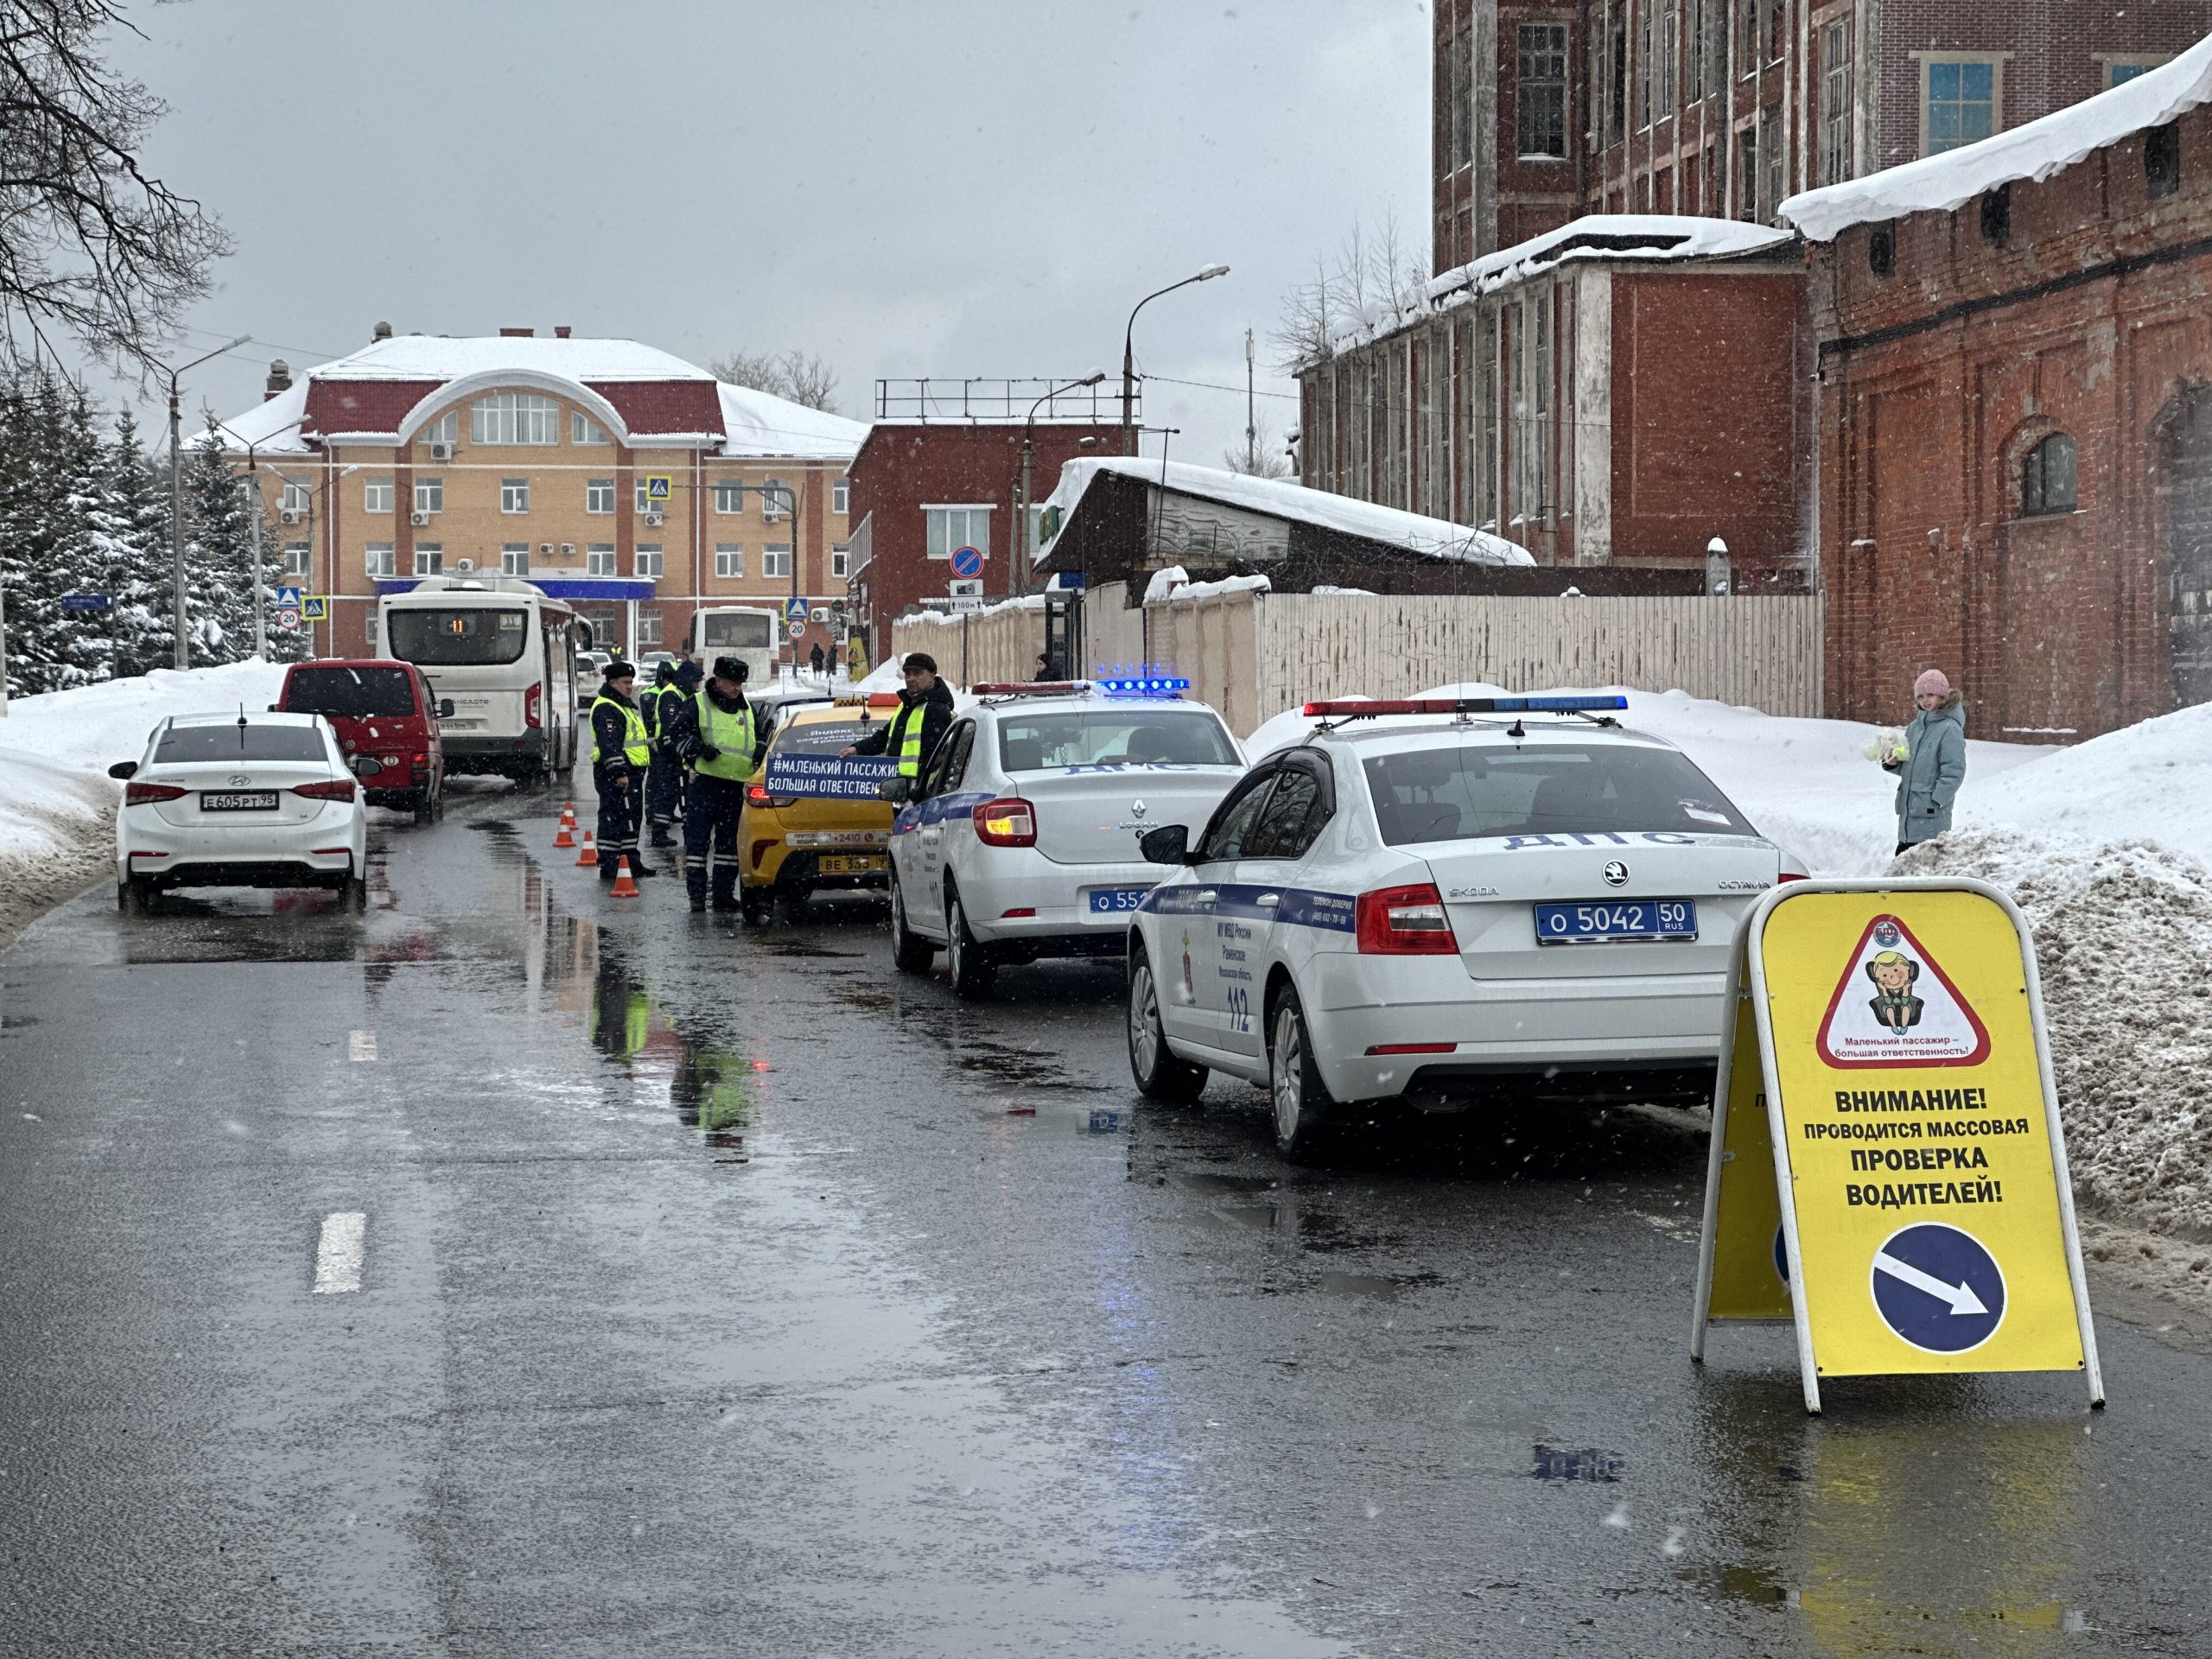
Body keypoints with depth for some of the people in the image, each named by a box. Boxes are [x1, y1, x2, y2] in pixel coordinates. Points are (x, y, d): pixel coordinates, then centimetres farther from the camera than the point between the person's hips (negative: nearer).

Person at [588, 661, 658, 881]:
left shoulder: (626, 706, 21)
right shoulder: (606, 709, -14)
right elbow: (609, 743, -23)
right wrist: (619, 773, -28)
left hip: (631, 774, 11)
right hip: (614, 776, -11)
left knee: (632, 819, 15)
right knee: (614, 820, -10)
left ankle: (631, 862, 23)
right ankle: (608, 867, -10)